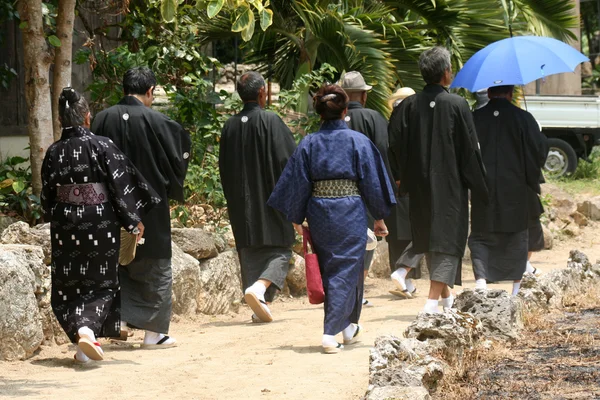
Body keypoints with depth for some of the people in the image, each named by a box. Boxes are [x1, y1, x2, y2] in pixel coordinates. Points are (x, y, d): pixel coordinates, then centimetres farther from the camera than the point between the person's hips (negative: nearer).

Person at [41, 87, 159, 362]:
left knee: (68, 285, 12)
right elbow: (121, 183, -11)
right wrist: (134, 219, -3)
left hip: (65, 224, 2)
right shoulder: (102, 146, -10)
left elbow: (47, 195, 6)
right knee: (100, 283, 8)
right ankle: (89, 328, -12)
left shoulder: (54, 153, -1)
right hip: (101, 223, -2)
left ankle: (80, 330, -4)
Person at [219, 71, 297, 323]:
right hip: (271, 197, -4)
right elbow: (288, 160, -10)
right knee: (279, 250, 3)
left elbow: (224, 168, 12)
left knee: (250, 252, 10)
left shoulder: (230, 126, 4)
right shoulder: (271, 121, -10)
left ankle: (260, 307, 7)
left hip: (240, 201, 4)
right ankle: (259, 288, -22)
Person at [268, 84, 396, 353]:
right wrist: (379, 217, 7)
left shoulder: (308, 144, 1)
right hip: (350, 214, -3)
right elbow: (373, 181, -2)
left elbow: (297, 184, 3)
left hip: (318, 214, 3)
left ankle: (348, 327, 30)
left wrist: (296, 220, 11)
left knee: (328, 270, 18)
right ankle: (331, 332, -8)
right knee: (346, 271, 3)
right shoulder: (358, 141, -5)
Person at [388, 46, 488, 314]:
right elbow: (470, 149, -8)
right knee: (448, 239, -3)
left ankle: (445, 295, 32)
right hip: (450, 186, -4)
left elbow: (395, 145, 0)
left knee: (429, 238, 18)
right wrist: (479, 186, 0)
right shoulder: (457, 105, -10)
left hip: (420, 186, 4)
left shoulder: (408, 106, -1)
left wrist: (402, 178, 14)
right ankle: (433, 299, -18)